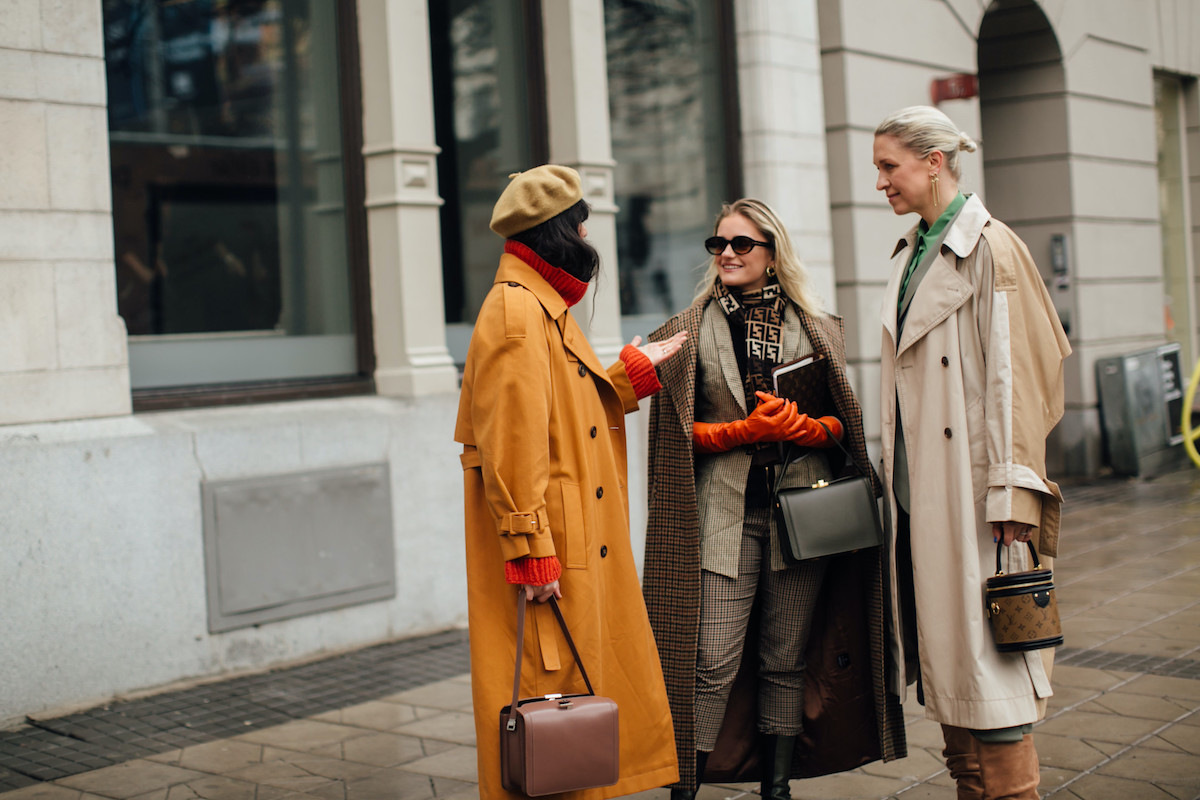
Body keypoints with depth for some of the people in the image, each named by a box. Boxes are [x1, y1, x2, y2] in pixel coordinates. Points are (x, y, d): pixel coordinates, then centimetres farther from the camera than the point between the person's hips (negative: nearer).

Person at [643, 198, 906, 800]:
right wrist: (745, 430, -11)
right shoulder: (689, 331, 5)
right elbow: (681, 432, 3)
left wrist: (800, 427, -10)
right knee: (714, 661, -8)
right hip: (726, 511, -2)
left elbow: (843, 424, 9)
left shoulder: (816, 330, 9)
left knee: (787, 660, 8)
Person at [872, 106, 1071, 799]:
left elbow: (1013, 377, -14)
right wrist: (894, 474, 13)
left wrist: (1012, 493, -17)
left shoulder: (991, 248, -9)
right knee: (943, 648, 11)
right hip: (919, 486, 8)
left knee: (986, 646, -3)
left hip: (972, 483, -8)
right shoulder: (912, 254, 15)